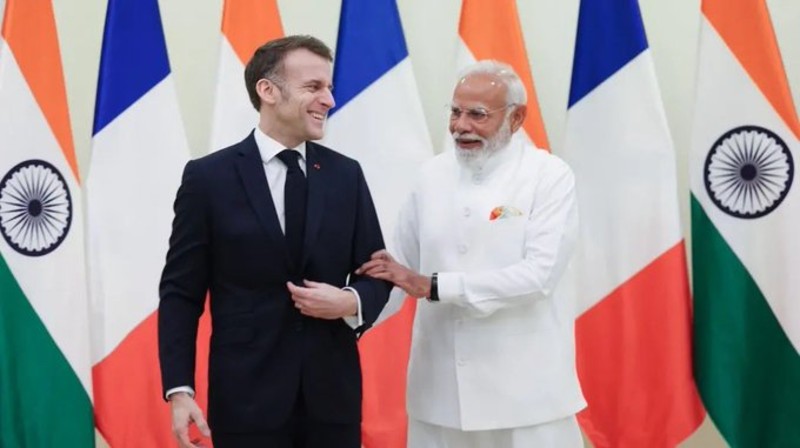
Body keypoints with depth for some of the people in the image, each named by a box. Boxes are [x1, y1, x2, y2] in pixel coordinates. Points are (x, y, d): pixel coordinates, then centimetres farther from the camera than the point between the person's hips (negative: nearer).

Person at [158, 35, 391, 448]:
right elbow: (180, 293, -3)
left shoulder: (346, 174, 5)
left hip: (333, 393, 3)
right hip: (247, 396, -3)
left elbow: (377, 272, 10)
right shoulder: (208, 177, -3)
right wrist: (179, 390, -11)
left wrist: (351, 302, -12)